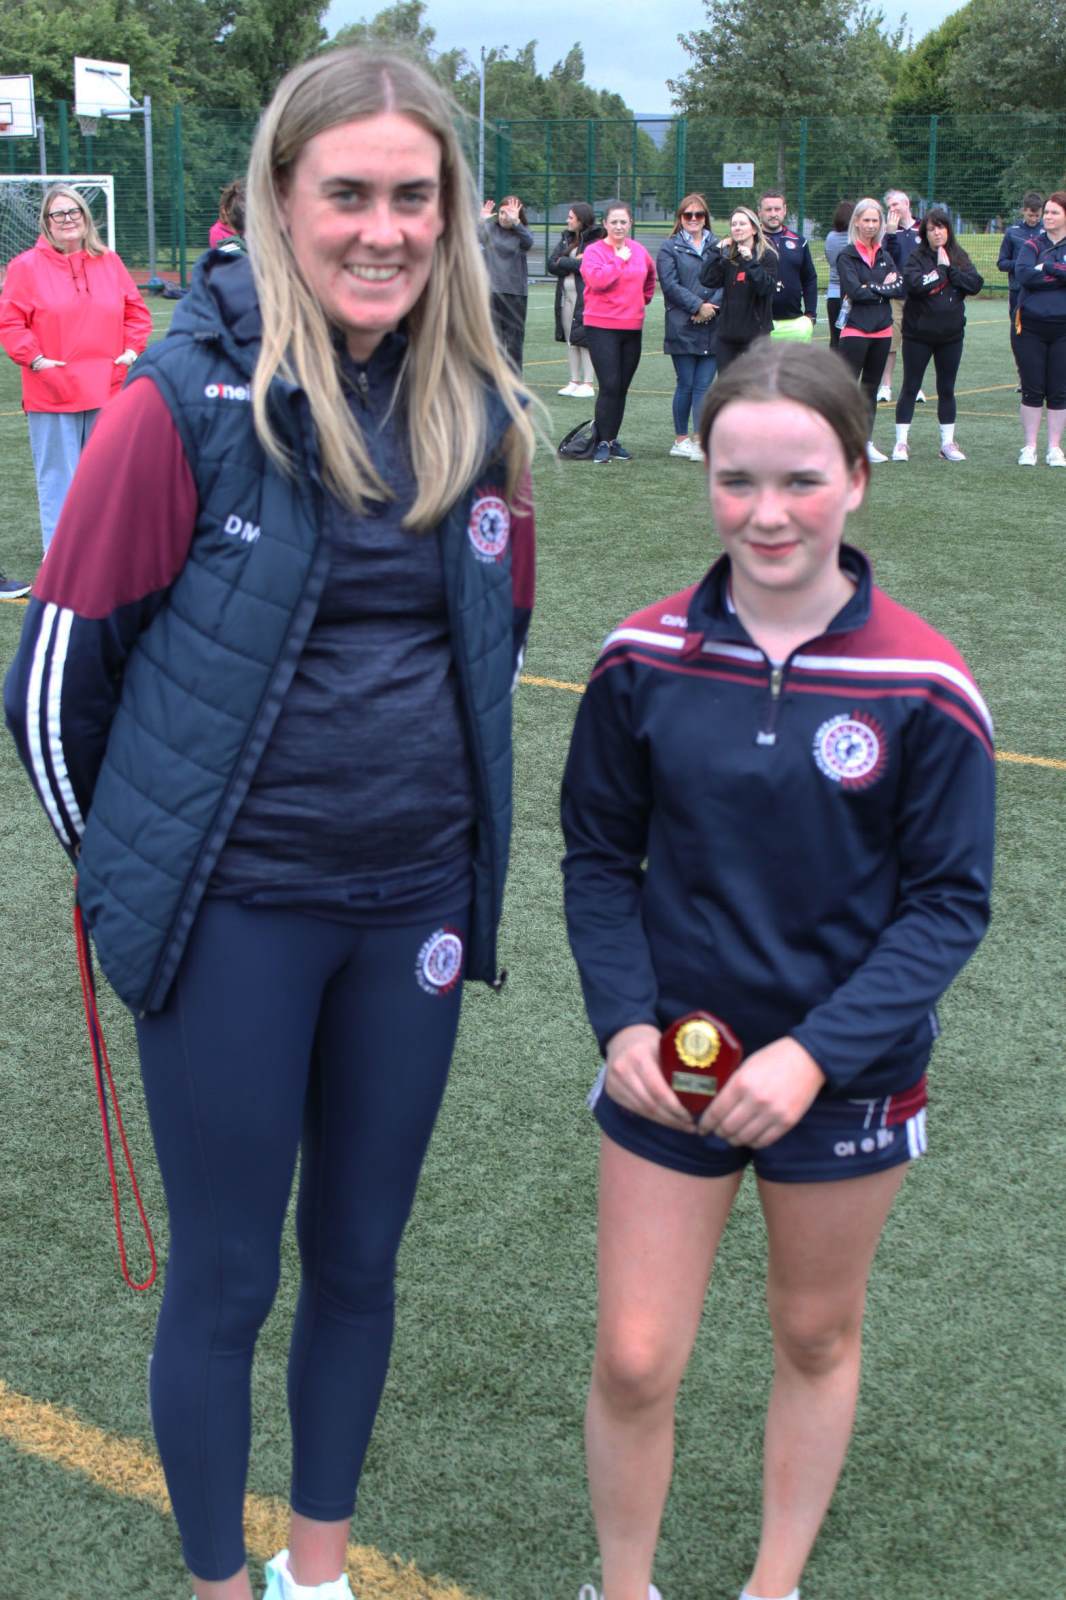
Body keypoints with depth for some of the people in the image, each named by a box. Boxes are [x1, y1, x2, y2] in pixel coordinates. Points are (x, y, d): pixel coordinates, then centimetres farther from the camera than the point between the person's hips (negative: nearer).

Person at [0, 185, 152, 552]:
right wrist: (34, 358, -14)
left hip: (107, 389, 4)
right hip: (52, 394, -4)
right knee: (58, 477, -1)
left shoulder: (109, 261, 9)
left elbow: (136, 311, 14)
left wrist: (132, 349, 1)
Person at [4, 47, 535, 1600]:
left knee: (359, 1259, 18)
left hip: (415, 903, 4)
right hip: (235, 916, -4)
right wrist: (132, 860, 4)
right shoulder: (189, 401, -14)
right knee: (225, 1278, 10)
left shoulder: (480, 412, 0)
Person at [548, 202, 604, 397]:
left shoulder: (597, 240, -8)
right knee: (570, 340, 10)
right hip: (566, 296, 7)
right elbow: (551, 264, 5)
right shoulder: (566, 238, 14)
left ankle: (588, 384, 0)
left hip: (586, 298, -7)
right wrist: (575, 263, -10)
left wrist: (564, 262, -9)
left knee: (585, 340, -5)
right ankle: (575, 381, 17)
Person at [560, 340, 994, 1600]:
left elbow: (949, 900, -10)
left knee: (816, 1335, 18)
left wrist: (817, 1054, -19)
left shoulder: (923, 687, -15)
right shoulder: (644, 660, -9)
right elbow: (599, 855, 1)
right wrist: (622, 1019, -11)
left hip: (847, 1077, -1)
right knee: (633, 1360, 5)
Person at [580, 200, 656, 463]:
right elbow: (597, 279, -22)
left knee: (622, 387, 9)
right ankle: (603, 442, -4)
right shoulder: (594, 251, -5)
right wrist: (620, 259, -15)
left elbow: (650, 275, 28)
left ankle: (612, 439, 18)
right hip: (602, 326, -5)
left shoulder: (638, 250, 9)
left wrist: (645, 297, 19)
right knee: (610, 386, -11)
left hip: (632, 327, 5)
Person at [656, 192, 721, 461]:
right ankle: (681, 440, 13)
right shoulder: (669, 247, 5)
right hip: (682, 327, -2)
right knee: (686, 385, 2)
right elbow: (670, 285, -6)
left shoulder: (718, 246, 13)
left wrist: (712, 306, -11)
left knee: (703, 386, -1)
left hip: (712, 328, 2)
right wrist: (697, 306, -13)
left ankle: (700, 440, 0)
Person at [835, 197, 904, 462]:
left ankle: (867, 443, 18)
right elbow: (855, 291, -17)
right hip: (855, 329, -6)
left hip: (882, 330, 6)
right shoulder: (847, 255, -4)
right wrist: (884, 288, -7)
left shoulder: (884, 255, 13)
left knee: (871, 388, 12)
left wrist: (873, 288, -11)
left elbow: (900, 288, 1)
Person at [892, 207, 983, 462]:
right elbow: (913, 283, -23)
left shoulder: (959, 257, 6)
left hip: (951, 334, 3)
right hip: (918, 333, -3)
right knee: (910, 388, 2)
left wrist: (950, 269, -12)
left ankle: (948, 442, 18)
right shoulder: (917, 257, -5)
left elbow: (976, 284, -7)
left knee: (947, 389, 10)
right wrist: (941, 269, -14)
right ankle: (901, 442, 8)